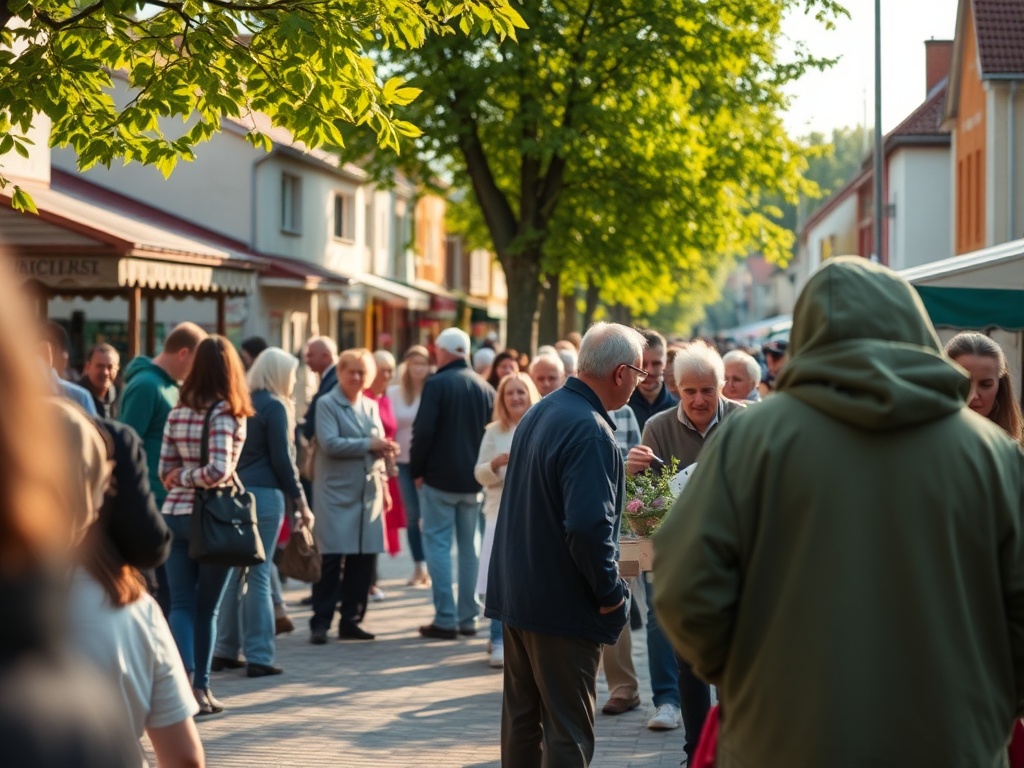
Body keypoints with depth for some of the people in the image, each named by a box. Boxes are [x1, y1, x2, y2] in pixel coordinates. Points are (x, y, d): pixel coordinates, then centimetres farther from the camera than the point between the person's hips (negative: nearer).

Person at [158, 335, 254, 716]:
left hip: (174, 514, 3)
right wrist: (190, 478, -4)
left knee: (182, 605, 3)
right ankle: (201, 686, 18)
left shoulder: (177, 413, 3)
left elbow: (165, 471, 5)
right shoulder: (226, 414, -11)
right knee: (207, 608, 11)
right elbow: (219, 470, -21)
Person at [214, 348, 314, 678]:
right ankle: (258, 656, -3)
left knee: (233, 572, 11)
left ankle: (224, 650, 14)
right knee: (259, 575, -4)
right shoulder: (275, 407, -8)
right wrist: (301, 503, -4)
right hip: (264, 494, -7)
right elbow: (282, 460, -10)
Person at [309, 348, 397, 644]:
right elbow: (330, 443, -14)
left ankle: (351, 620, 14)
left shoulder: (371, 406, 15)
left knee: (364, 559, 5)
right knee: (331, 558, -6)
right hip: (336, 493, -6)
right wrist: (369, 445, -16)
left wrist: (385, 449, -5)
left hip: (369, 492, 6)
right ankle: (320, 623, -1)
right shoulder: (327, 404, -2)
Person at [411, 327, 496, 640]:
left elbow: (423, 431, -16)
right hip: (474, 480, 5)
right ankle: (469, 617, 14)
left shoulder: (437, 384, -11)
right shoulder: (485, 388, 6)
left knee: (438, 544, -1)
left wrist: (417, 470, -5)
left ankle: (445, 619, -5)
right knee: (470, 547, 12)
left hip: (439, 478, -5)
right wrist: (480, 468, 16)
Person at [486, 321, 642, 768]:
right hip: (563, 605, -9)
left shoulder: (537, 414, 8)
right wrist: (610, 593, -16)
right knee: (568, 732, -2)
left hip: (516, 593, 9)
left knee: (522, 719, 16)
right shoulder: (591, 431, -21)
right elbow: (589, 526, -28)